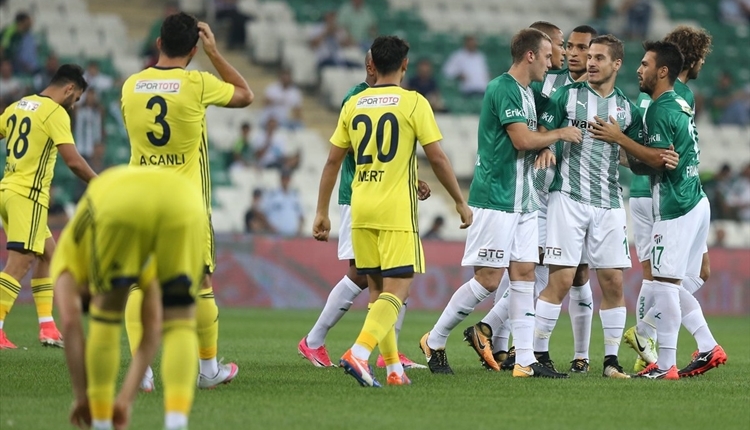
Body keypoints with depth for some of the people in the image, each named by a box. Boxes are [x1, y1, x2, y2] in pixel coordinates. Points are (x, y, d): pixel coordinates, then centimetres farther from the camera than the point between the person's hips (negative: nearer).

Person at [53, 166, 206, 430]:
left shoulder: (70, 251, 37)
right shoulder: (146, 262, 47)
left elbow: (71, 323, 23)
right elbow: (152, 330, 43)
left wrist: (82, 397, 27)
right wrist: (126, 400, 44)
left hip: (121, 203, -3)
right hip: (185, 202, 3)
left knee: (105, 317, 21)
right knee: (180, 323, 16)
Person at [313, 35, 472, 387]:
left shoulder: (354, 104, 8)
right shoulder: (413, 103, -4)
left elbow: (333, 161, 9)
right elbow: (437, 157, -5)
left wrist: (322, 212, 15)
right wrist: (460, 202, 5)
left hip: (360, 210, 5)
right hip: (396, 210, -5)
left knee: (378, 289, 13)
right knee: (397, 289, -5)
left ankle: (393, 367, 13)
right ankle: (359, 353, -24)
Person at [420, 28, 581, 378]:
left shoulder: (526, 93, 17)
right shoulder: (503, 89, -14)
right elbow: (521, 139, -20)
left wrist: (545, 147, 6)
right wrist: (560, 134, -7)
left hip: (523, 201, 10)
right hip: (495, 199, -10)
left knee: (524, 273, 4)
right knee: (488, 279, -8)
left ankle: (525, 361, 4)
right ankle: (434, 342, 5)